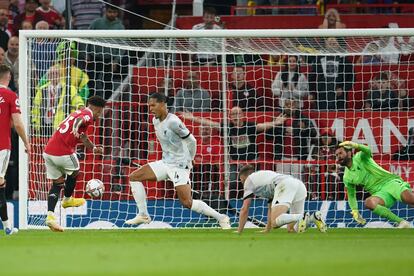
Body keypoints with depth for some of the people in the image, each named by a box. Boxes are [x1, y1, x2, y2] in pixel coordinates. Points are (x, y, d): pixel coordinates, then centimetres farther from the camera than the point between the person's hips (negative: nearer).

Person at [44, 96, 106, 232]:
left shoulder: (78, 112, 25)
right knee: (74, 171, 21)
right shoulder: (88, 114, -4)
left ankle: (50, 215, -2)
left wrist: (94, 148, 46)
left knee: (57, 183, 13)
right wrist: (76, 128, -48)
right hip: (64, 153, -8)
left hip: (48, 152, 8)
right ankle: (67, 200, 41)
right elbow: (79, 120, -29)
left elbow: (82, 137, 36)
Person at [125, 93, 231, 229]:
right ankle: (143, 215, 7)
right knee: (134, 177, 2)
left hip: (179, 165, -9)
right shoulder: (156, 121, 6)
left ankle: (221, 218, -4)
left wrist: (189, 161, -2)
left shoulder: (173, 122, -20)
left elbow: (191, 141, -13)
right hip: (165, 162, 9)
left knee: (187, 203, -17)